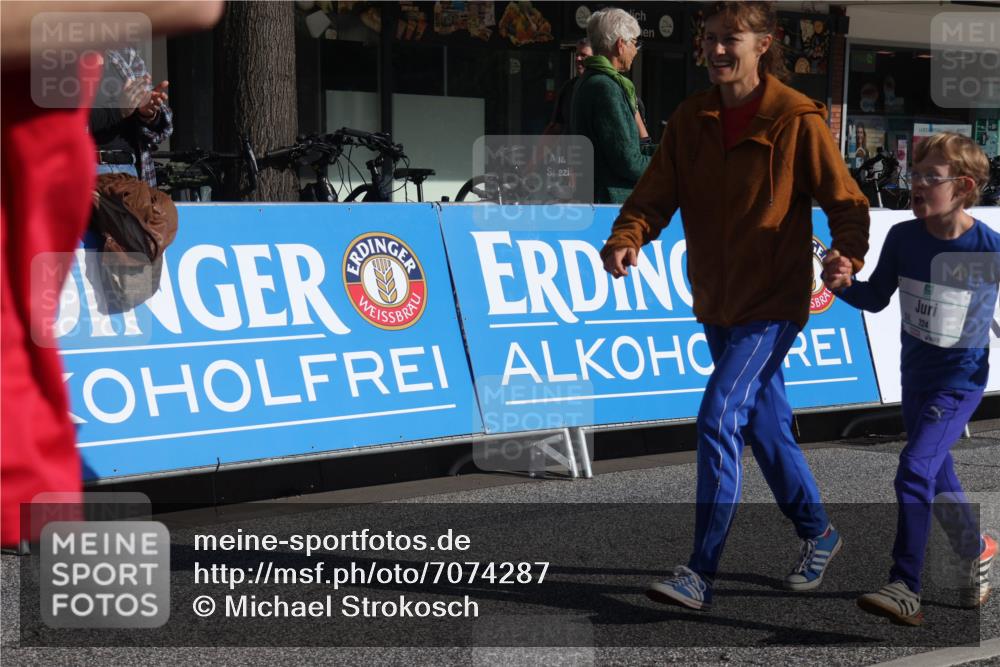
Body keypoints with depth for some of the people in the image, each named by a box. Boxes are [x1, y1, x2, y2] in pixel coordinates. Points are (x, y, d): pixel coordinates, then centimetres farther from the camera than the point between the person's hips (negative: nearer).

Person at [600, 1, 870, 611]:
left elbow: (845, 201, -9)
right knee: (765, 423, 17)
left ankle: (701, 573, -10)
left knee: (719, 419, -15)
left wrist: (848, 256, -28)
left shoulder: (797, 119, -13)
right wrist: (628, 238, -23)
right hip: (717, 302, 6)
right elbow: (656, 195, -2)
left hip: (773, 302, -6)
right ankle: (818, 534, 37)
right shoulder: (691, 119, 2)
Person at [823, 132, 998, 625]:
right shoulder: (903, 237, -7)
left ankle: (905, 589, -17)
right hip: (915, 374, 6)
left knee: (915, 470, -19)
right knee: (938, 477, 20)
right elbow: (877, 298, 4)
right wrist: (844, 284, -14)